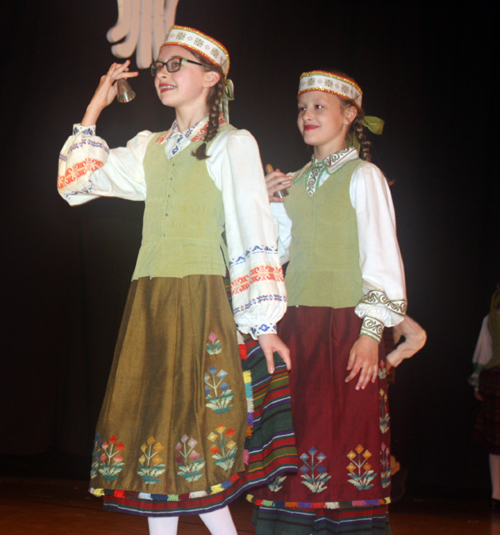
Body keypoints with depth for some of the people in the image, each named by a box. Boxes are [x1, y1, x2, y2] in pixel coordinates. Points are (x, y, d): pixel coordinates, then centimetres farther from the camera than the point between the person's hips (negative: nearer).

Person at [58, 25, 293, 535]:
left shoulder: (233, 144, 2)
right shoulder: (150, 148, 19)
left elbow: (253, 235, -4)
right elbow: (78, 182, 18)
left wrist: (263, 323, -10)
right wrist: (95, 108, 17)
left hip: (200, 300, -6)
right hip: (148, 301, 6)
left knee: (192, 416, -9)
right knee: (149, 417, 6)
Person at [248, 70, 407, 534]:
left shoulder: (363, 176, -1)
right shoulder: (295, 181, 16)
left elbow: (382, 257, -7)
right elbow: (275, 252, 18)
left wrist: (370, 332, -14)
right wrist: (272, 204, 3)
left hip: (345, 323, -5)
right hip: (295, 324, 5)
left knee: (345, 431, -4)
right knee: (294, 429, 4)